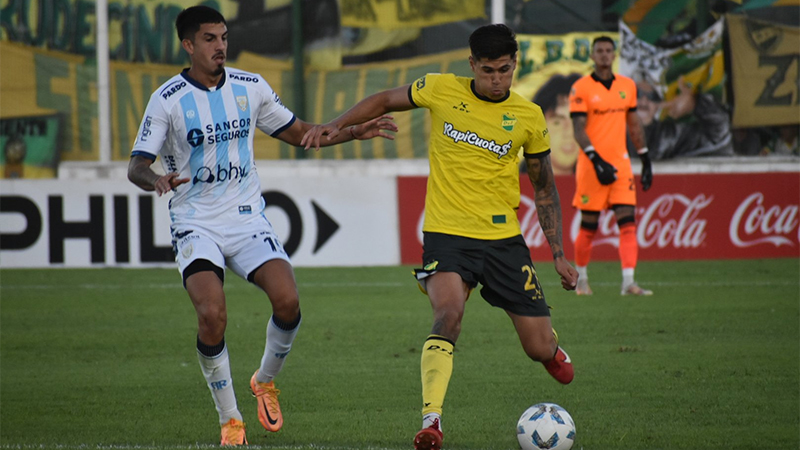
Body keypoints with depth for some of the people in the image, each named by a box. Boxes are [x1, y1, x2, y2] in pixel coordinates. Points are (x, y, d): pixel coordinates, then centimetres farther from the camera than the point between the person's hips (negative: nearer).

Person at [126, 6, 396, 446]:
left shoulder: (251, 87, 4)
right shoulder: (167, 100, -7)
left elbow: (297, 132, 18)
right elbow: (137, 166, -10)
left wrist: (355, 132, 6)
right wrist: (157, 181, -33)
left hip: (247, 219, 3)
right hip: (196, 224, -3)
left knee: (287, 299, -20)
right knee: (212, 315, -24)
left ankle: (266, 381, 11)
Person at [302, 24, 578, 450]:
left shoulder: (528, 116, 2)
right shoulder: (442, 90, -2)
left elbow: (544, 187, 11)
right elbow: (386, 100, 14)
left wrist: (559, 254, 7)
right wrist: (336, 125, 1)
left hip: (504, 237, 2)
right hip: (447, 233, -1)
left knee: (541, 350, 3)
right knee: (448, 312, -31)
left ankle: (549, 346, 43)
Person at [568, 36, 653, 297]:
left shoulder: (627, 86, 10)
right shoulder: (581, 88, -5)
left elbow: (634, 125, 17)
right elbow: (579, 129, -10)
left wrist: (646, 161, 15)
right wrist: (597, 161, -21)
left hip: (621, 163, 4)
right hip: (592, 165, -4)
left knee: (628, 221, -7)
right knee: (589, 225, 3)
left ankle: (628, 282, -12)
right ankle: (581, 279, 20)